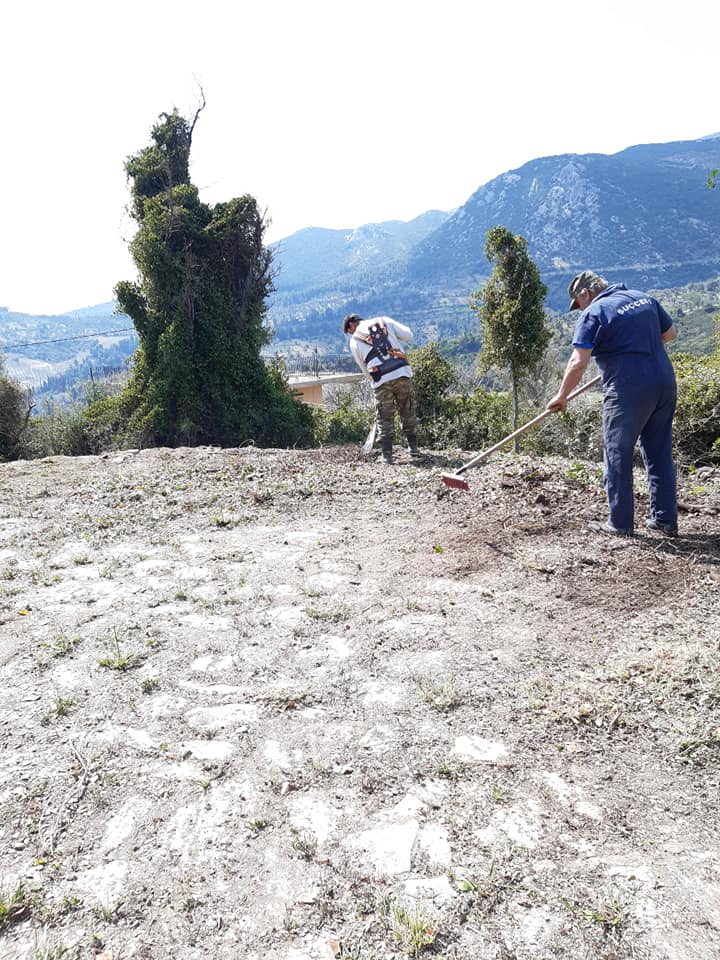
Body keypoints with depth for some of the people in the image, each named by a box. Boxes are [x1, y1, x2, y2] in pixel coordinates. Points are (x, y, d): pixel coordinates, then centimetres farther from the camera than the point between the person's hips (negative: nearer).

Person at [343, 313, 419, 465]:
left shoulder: (354, 341, 10)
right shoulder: (383, 320, 13)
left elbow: (364, 368, 14)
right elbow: (408, 335, 10)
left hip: (381, 380, -1)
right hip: (403, 373, 2)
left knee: (385, 419, 10)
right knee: (408, 412, 16)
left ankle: (386, 455, 10)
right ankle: (413, 448, 23)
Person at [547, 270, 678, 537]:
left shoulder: (593, 313, -7)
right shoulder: (644, 298, 14)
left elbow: (578, 362, -15)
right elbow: (670, 333, 23)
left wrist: (561, 396, -6)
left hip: (627, 392, -7)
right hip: (665, 385, 7)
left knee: (618, 458, 5)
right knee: (660, 455, 14)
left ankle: (620, 523, 10)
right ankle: (666, 520, 21)